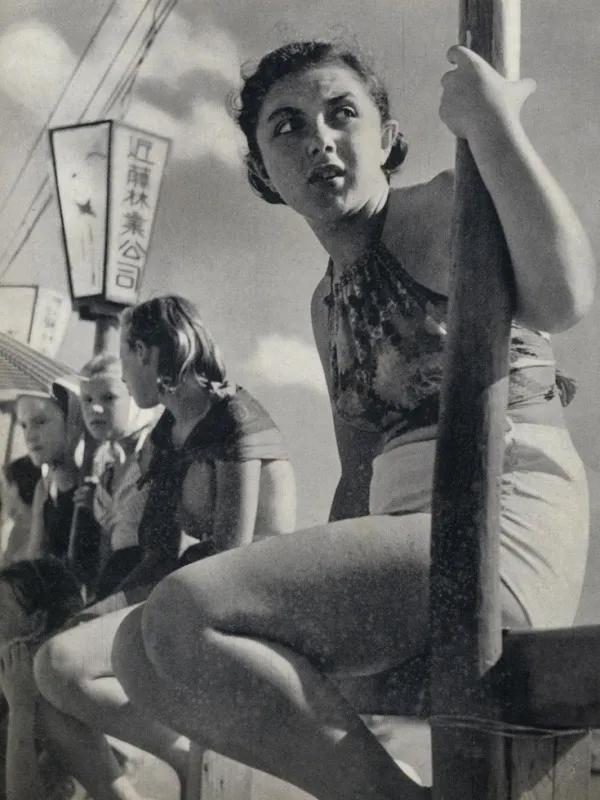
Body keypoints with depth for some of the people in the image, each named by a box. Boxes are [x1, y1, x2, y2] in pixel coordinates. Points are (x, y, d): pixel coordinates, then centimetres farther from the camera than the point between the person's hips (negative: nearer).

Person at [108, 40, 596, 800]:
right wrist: (316, 596, 12)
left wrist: (489, 120, -19)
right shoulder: (329, 302, 22)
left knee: (182, 614, -24)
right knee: (142, 650, 0)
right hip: (411, 539, 9)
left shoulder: (440, 211, -2)